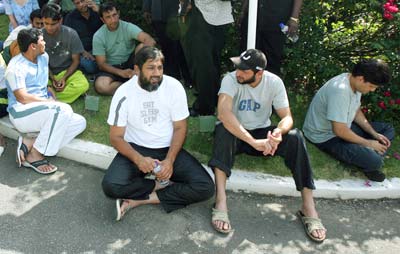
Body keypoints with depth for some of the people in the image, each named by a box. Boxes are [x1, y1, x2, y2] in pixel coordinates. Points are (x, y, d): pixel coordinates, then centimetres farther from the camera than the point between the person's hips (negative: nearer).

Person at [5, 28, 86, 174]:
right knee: (63, 110, -33)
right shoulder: (16, 67, -12)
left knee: (80, 123, -13)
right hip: (21, 113, -8)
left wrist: (51, 95, 12)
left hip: (44, 109, 8)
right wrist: (49, 101, -11)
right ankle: (34, 155, -21)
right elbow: (22, 98, -18)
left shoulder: (44, 57, 12)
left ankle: (28, 144, -15)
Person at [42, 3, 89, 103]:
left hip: (67, 71, 0)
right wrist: (52, 79, -15)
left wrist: (64, 78, -17)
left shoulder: (71, 34, -10)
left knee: (83, 85, -33)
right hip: (47, 73, 1)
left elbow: (75, 60, -3)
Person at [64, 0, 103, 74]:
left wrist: (99, 12, -14)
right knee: (90, 65, -33)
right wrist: (83, 52, -17)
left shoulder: (96, 11, 9)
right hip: (82, 51, -2)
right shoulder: (70, 18, 4)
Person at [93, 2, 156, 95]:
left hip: (129, 63, 1)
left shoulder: (128, 27, -12)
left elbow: (150, 40, -27)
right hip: (112, 68, 0)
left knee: (142, 46, -27)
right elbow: (101, 64, -11)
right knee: (100, 86, -32)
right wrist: (121, 72, -27)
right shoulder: (98, 36, -10)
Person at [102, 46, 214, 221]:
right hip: (136, 149, -1)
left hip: (168, 149, 1)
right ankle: (160, 185, -6)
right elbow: (116, 137, -7)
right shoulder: (124, 93, -11)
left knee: (205, 188, -19)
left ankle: (140, 200, -14)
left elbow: (180, 128, -4)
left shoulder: (174, 87, -10)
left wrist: (170, 160, -19)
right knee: (111, 186, -30)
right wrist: (138, 159, -26)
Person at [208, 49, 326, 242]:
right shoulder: (230, 79, -20)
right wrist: (254, 142, -45)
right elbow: (223, 113, -36)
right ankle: (221, 201, -39)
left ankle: (308, 207, -23)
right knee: (223, 130, -36)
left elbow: (287, 117, -12)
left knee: (295, 137, -26)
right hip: (236, 134, -1)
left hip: (262, 132, 2)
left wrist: (278, 131, -38)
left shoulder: (274, 82, -11)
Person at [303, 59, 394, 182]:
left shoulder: (354, 83, -2)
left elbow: (356, 111, 13)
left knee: (388, 130, 12)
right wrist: (368, 143, -18)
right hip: (326, 136, -10)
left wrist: (374, 134, 2)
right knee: (373, 160, -27)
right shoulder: (340, 90, -32)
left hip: (343, 126, 10)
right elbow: (340, 131, -31)